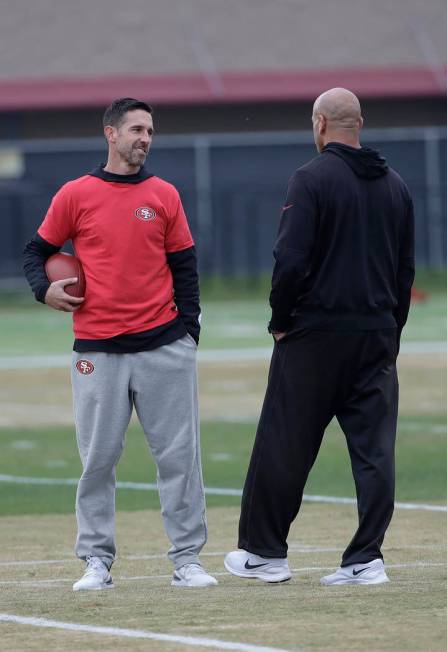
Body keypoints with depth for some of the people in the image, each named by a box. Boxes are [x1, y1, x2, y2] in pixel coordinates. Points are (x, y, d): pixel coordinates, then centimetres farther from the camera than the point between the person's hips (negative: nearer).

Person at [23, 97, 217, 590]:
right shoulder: (75, 195, 3)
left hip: (163, 346, 1)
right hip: (97, 351, -1)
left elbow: (184, 267, 10)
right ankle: (97, 561, 11)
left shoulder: (164, 196, 8)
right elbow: (37, 250, 13)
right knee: (98, 459, 2)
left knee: (178, 455, 0)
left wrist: (188, 329, 1)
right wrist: (44, 289, -7)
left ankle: (187, 558, 6)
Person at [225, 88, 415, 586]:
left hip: (316, 332, -5)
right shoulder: (394, 185, 11)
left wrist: (280, 320, -3)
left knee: (284, 446, 5)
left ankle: (265, 552, 12)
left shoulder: (312, 179, -9)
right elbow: (406, 268, 14)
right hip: (377, 335, 5)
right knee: (374, 448, 4)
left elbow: (290, 260, -16)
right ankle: (366, 559, 0)